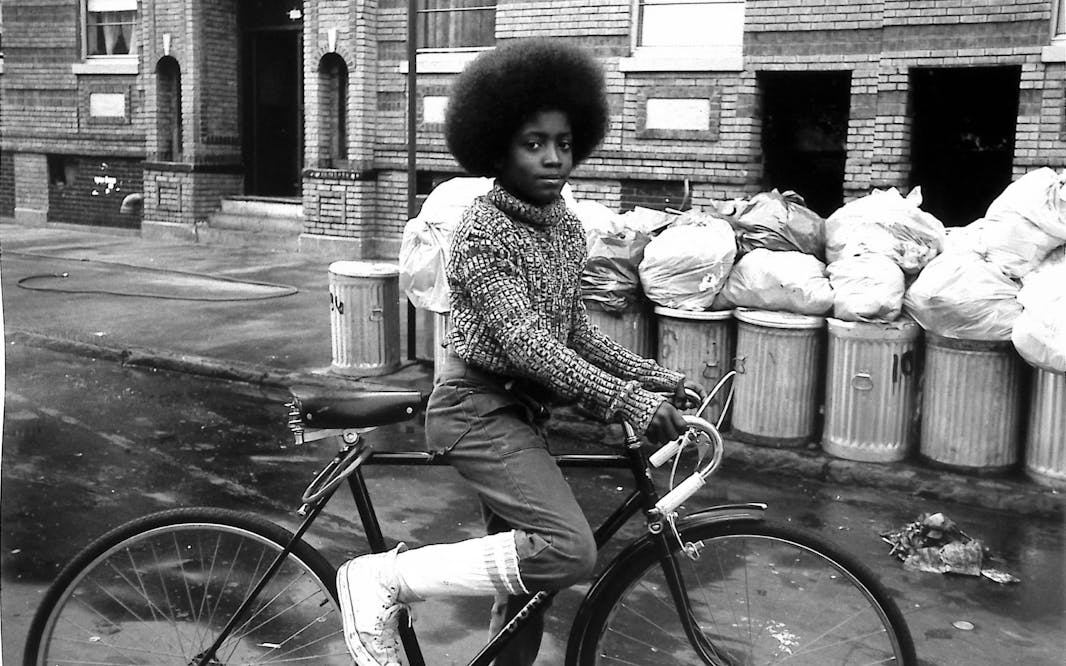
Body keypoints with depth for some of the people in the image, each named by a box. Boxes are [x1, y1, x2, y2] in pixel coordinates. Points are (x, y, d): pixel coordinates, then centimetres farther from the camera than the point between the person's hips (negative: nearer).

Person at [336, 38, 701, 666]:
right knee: (570, 550, -22)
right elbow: (523, 340, -25)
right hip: (478, 407, -8)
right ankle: (383, 579, -12)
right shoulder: (483, 228, -16)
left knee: (528, 582, 12)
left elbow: (576, 331, 14)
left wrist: (654, 376, 3)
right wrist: (626, 400, -31)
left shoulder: (567, 228, 9)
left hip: (523, 410, 8)